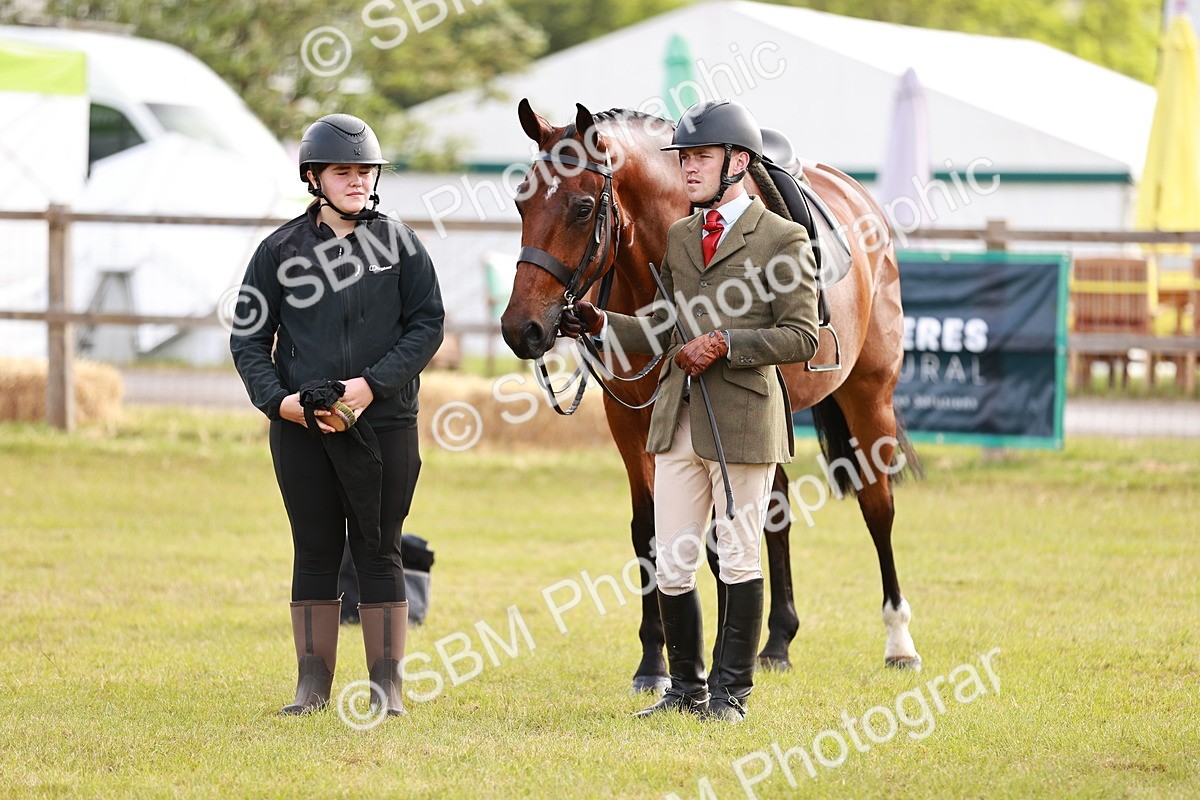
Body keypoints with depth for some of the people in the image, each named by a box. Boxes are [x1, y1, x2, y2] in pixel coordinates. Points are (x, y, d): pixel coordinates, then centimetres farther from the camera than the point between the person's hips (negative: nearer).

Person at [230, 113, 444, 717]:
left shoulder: (398, 243, 4)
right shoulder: (280, 251, 5)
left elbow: (428, 325, 0)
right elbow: (249, 338, 6)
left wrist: (373, 384, -13)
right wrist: (278, 399, -11)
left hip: (383, 421, -1)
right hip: (300, 424, 1)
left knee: (378, 551, 3)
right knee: (315, 553, 6)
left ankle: (386, 684, 9)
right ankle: (313, 684, 13)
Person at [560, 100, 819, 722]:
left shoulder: (782, 238, -4)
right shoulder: (679, 238, 16)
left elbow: (801, 336, -9)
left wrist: (725, 343, -17)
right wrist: (602, 325, 6)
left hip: (744, 419, -6)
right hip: (678, 421, 6)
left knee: (738, 560, 2)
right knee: (670, 566, 6)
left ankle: (730, 692, 10)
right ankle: (686, 688, 18)